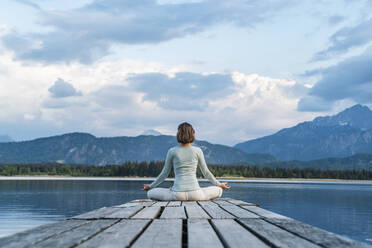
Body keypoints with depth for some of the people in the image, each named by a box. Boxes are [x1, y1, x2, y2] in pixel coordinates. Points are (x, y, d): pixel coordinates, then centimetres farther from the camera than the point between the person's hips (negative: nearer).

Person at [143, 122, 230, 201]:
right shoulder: (197, 151, 2)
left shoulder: (172, 151, 2)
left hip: (177, 194, 0)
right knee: (218, 190, 24)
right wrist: (219, 184, 26)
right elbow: (206, 172, 11)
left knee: (150, 193, 19)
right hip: (195, 193, 1)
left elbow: (164, 173, 8)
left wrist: (150, 186, 23)